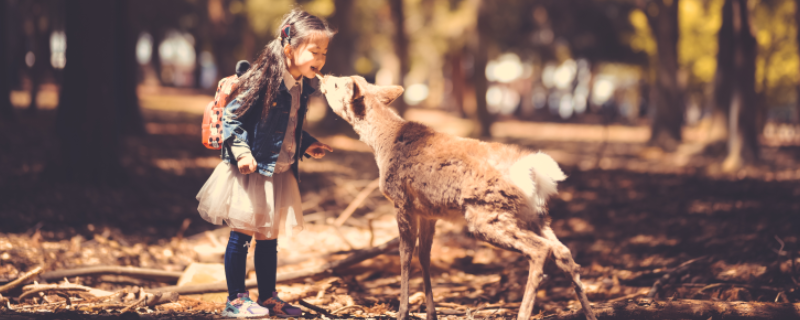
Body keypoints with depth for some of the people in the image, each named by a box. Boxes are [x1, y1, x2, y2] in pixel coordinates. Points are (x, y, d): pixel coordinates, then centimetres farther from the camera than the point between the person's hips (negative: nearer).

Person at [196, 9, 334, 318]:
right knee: (242, 235, 1)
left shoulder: (300, 88, 5)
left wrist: (307, 145, 9)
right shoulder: (264, 82, -19)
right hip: (251, 171, -7)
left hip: (279, 173, 8)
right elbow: (231, 117, -16)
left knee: (269, 238, 15)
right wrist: (242, 152, -24)